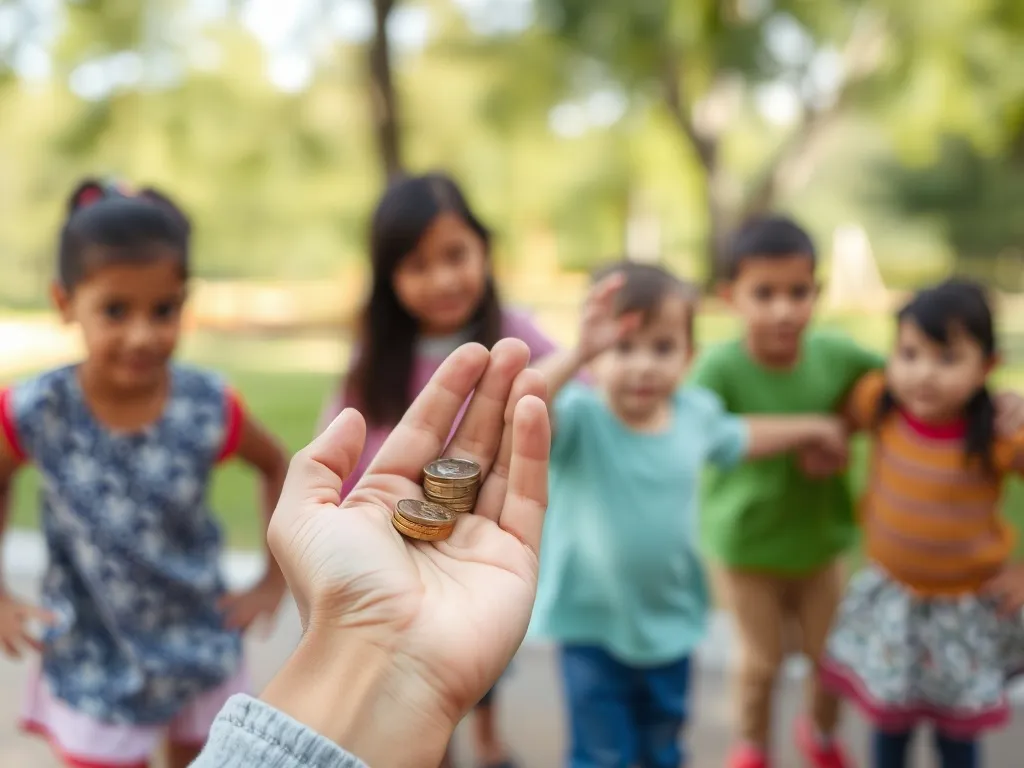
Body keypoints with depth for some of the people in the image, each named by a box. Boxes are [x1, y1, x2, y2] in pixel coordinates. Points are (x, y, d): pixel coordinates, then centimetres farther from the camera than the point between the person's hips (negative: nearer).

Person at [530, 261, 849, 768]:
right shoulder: (579, 416, -25)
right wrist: (577, 353, -56)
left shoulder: (696, 411, -8)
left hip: (670, 618, 5)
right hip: (592, 622, -5)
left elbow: (736, 438, 16)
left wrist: (811, 428, 26)